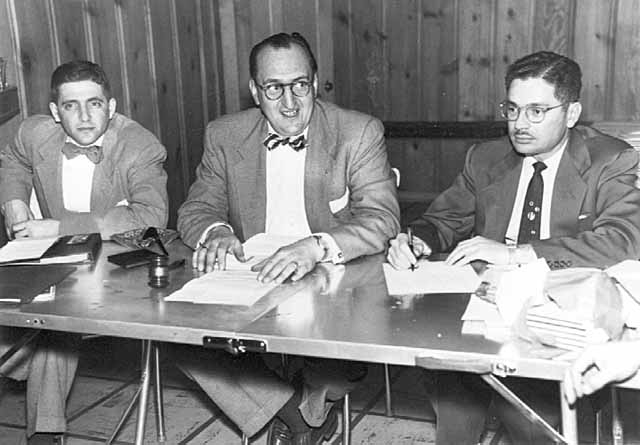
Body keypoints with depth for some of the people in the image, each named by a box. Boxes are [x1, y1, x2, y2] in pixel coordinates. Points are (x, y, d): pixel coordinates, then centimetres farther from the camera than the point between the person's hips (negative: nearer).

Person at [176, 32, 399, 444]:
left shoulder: (360, 133, -6)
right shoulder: (224, 136, 4)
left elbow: (382, 219, -14)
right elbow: (197, 209, 8)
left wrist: (317, 246, -33)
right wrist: (215, 232, -18)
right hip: (249, 282, 3)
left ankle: (308, 404, 6)